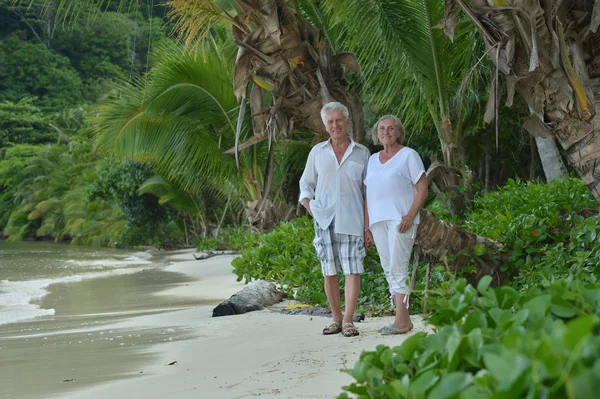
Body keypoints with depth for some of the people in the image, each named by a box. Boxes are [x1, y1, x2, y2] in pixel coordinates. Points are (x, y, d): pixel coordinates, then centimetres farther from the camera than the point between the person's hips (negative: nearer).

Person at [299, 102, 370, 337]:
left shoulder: (362, 153, 7)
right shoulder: (318, 152, 12)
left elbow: (370, 191, 9)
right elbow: (306, 183, 19)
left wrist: (370, 224, 3)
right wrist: (308, 204, -1)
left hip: (351, 220, -2)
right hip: (324, 221, 2)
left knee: (353, 271, -10)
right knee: (329, 273, 4)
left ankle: (348, 320, -8)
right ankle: (336, 319, 13)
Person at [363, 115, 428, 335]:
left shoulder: (408, 155, 2)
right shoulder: (373, 159, 18)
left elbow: (423, 189, -4)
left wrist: (410, 216, -16)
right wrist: (367, 227, 13)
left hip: (400, 219, -6)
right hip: (378, 221, 6)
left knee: (397, 268, -13)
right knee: (389, 270, 4)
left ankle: (401, 320, -14)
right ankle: (405, 319, 8)